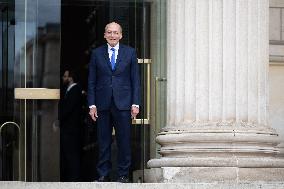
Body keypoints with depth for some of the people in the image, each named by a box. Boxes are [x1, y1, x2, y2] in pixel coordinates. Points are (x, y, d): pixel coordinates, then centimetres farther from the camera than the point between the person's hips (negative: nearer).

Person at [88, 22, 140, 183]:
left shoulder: (130, 53, 6)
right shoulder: (97, 54, 7)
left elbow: (135, 80, 5)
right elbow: (91, 81, 7)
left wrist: (135, 103, -2)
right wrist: (92, 104, 0)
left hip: (123, 104, -1)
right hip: (103, 104, 1)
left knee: (124, 141, 0)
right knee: (103, 142, 4)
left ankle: (123, 174, 8)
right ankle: (103, 174, 11)